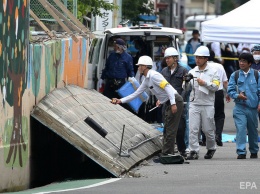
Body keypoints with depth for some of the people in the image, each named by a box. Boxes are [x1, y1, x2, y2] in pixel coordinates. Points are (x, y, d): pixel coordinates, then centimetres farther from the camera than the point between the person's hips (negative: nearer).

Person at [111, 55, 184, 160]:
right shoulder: (146, 80, 14)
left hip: (175, 101, -10)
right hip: (167, 103, 10)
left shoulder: (154, 76, -16)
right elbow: (136, 94, 19)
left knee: (170, 130, -8)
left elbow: (167, 87, -23)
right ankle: (166, 154, 13)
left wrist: (173, 104, -28)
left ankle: (166, 154, -8)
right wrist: (120, 101, 14)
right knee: (167, 130, 11)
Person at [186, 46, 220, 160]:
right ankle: (193, 151, -8)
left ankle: (211, 148, 27)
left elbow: (216, 87, -6)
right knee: (193, 129, -8)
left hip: (207, 105, -2)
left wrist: (205, 83, -17)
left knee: (208, 129, 6)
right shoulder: (192, 72, 10)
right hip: (194, 104, 2)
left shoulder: (212, 72, 2)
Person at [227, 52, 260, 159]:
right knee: (240, 129, -14)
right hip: (240, 107, -1)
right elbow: (230, 90, 2)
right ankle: (241, 152, -15)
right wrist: (237, 95, -17)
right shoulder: (235, 75, 4)